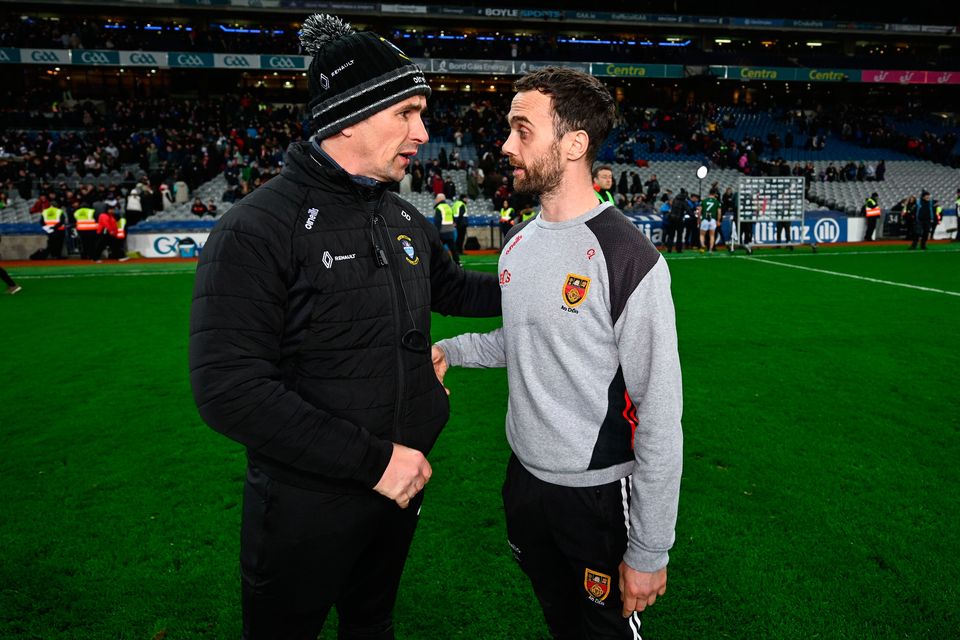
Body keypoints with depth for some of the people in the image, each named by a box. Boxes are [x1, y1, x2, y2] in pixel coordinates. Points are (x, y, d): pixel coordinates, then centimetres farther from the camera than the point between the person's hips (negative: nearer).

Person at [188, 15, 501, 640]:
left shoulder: (405, 219, 4)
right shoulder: (257, 228, -20)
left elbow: (452, 288, 21)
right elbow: (229, 389, -26)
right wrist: (371, 459, -25)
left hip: (402, 478, 6)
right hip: (307, 502, -6)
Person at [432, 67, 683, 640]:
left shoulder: (628, 258, -22)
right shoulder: (518, 244, 2)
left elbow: (660, 416, -20)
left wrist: (650, 552, -16)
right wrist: (450, 350, 3)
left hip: (600, 494, -6)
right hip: (524, 479, 7)